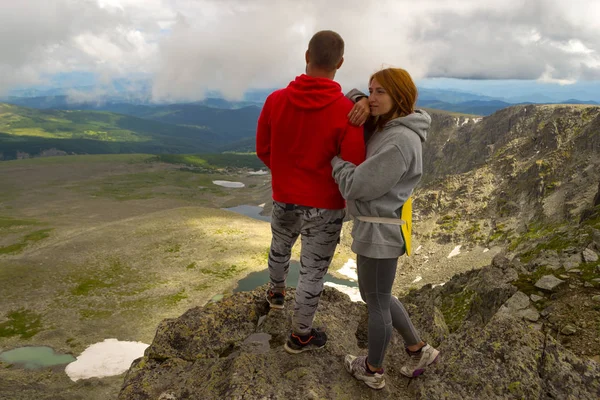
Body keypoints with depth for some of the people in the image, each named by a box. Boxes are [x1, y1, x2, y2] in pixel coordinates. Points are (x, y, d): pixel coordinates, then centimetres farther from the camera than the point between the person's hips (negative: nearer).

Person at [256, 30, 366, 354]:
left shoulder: (275, 100, -10)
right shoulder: (346, 111, -21)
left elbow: (263, 150, 1)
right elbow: (354, 169, -19)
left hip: (284, 198, 4)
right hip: (324, 206, -4)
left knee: (280, 245, 33)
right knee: (313, 270, 13)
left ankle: (276, 291, 60)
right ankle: (300, 336, 31)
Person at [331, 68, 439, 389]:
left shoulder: (399, 140, -22)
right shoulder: (383, 128, 7)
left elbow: (356, 186, -23)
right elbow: (351, 101, 19)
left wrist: (335, 159, -6)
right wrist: (362, 104, -5)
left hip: (380, 232, -10)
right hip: (373, 226, 10)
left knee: (377, 302, 10)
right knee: (374, 295, 24)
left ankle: (373, 371, 33)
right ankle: (419, 349, 39)